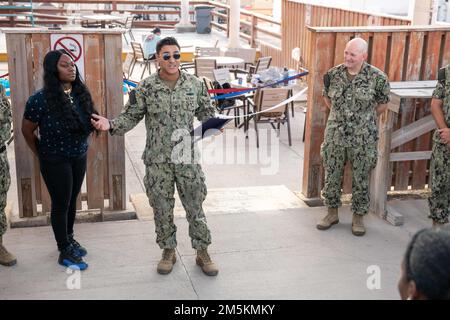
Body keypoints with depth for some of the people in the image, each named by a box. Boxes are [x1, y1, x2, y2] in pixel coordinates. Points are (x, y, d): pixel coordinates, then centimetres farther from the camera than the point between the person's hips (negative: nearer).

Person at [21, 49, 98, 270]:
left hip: (79, 157, 5)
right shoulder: (40, 99, -19)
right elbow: (27, 130, -7)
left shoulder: (81, 94, -5)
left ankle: (69, 238, 39)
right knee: (60, 204, 6)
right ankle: (64, 252, 20)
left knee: (72, 200, 18)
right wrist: (42, 154, 1)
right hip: (55, 161, -5)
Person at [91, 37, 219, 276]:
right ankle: (168, 251, 29)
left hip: (187, 158, 1)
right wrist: (111, 125, -18)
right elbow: (131, 116, 0)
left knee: (195, 207, 7)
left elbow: (206, 112, 10)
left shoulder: (194, 84, 1)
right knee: (162, 208, 10)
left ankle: (202, 252, 23)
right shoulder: (145, 88, -4)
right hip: (157, 160, -1)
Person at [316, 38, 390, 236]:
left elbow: (383, 105, 3)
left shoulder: (377, 77, -10)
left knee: (361, 180, 8)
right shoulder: (333, 74, -2)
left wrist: (364, 117, 7)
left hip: (363, 139, -3)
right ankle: (332, 213, 29)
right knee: (332, 176, 11)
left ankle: (358, 218, 25)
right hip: (335, 136, 3)